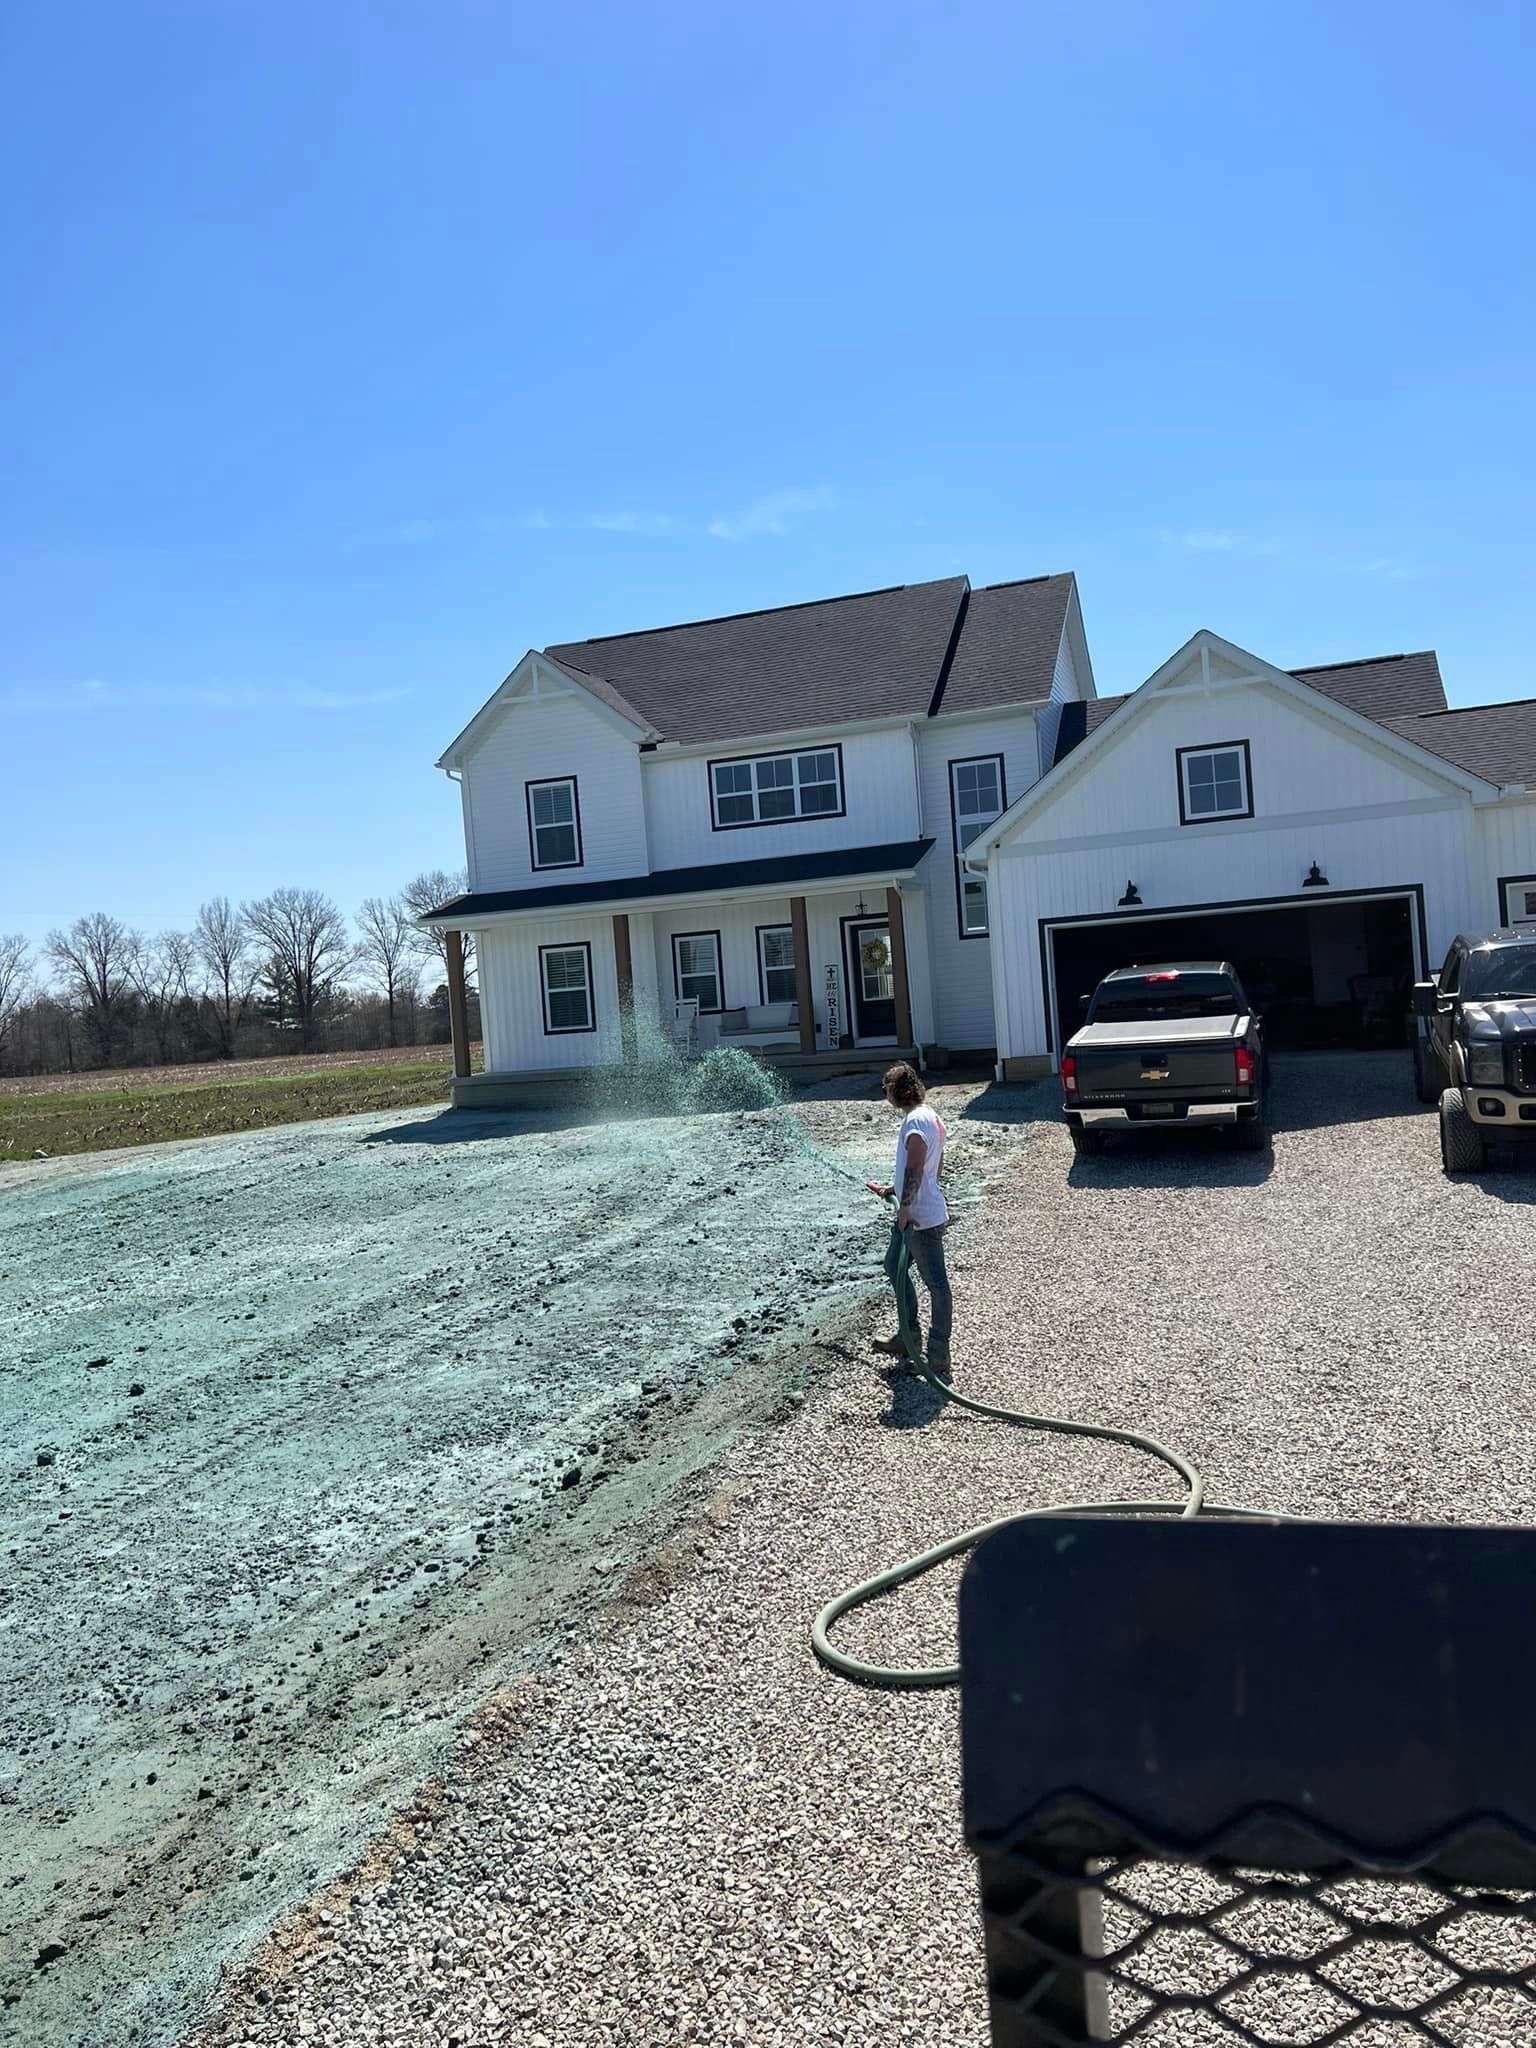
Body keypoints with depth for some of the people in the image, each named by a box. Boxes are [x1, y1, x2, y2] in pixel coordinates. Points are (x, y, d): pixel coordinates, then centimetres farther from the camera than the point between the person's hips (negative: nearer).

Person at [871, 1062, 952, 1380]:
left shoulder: (915, 1120, -18)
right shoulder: (930, 1115, 14)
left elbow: (916, 1166, -30)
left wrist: (905, 1206, -29)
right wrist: (899, 1190, 27)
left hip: (921, 1219, -11)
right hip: (915, 1215, 11)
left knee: (936, 1284, -3)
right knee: (894, 1267, 23)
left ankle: (939, 1359, 3)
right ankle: (909, 1337, 32)